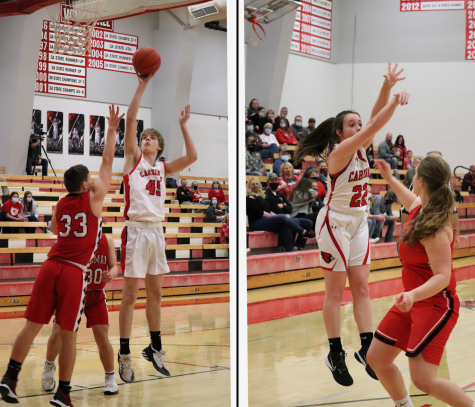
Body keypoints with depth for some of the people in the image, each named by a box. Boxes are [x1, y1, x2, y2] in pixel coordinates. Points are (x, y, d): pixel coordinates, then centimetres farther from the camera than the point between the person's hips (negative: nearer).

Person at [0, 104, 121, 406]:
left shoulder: (61, 205, 14)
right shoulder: (93, 199, 0)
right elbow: (107, 162, 7)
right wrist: (112, 129, 13)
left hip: (51, 268, 5)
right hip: (75, 273, -5)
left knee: (32, 325, 8)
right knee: (69, 335, 0)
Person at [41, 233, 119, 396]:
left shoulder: (107, 240, -7)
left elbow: (114, 266, -3)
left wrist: (111, 274, -26)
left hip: (96, 296, 1)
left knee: (102, 338, -7)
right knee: (57, 334, -3)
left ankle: (110, 377, 13)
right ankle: (49, 367, 29)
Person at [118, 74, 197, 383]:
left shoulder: (164, 167, 15)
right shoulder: (133, 158, 4)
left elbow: (192, 157, 2)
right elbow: (131, 119, -5)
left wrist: (183, 125, 5)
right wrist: (143, 85, -8)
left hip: (157, 232, 5)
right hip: (136, 230, -5)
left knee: (155, 293, 12)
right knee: (131, 294, -3)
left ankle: (155, 349, 23)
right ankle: (125, 355, 1)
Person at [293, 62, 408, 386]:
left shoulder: (361, 149, 4)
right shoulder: (339, 150, -18)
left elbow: (374, 120, -5)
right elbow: (374, 127, -27)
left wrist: (388, 87, -15)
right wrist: (397, 101, -26)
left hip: (358, 222, 8)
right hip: (335, 223, -8)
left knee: (362, 288, 5)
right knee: (335, 292, 0)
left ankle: (366, 348, 8)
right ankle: (336, 354, 8)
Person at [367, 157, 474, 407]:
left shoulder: (434, 227, -24)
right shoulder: (420, 208, 1)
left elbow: (443, 276, -29)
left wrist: (413, 295, -44)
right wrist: (389, 179, 35)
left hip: (436, 304, -9)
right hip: (414, 300, 9)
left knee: (423, 379, -20)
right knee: (376, 358, 10)